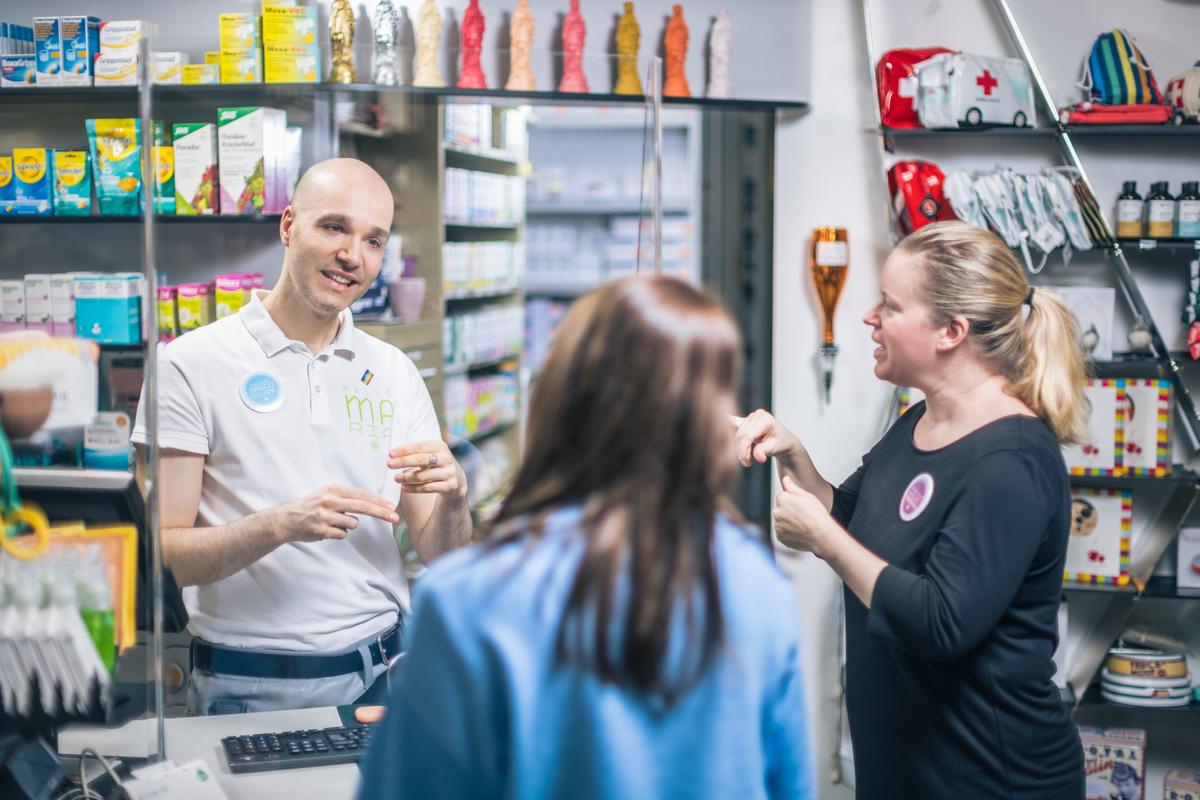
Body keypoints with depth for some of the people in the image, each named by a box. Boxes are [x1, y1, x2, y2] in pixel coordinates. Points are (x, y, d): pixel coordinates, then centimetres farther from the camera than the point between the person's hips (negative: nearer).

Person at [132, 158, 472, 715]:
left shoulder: (395, 372, 10)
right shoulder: (191, 365, -3)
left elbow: (440, 558, 9)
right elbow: (159, 555, -7)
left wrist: (452, 496, -12)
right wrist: (280, 525, -22)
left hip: (381, 674, 4)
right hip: (250, 688, -3)